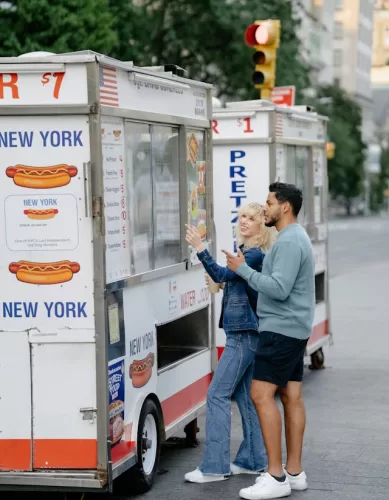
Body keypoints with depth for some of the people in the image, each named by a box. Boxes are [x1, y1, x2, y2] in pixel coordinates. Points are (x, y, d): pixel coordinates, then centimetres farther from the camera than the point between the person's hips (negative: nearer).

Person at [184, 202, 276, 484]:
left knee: (218, 395, -10)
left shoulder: (255, 255, -14)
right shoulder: (246, 251, 16)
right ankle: (254, 460, 19)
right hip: (244, 333, 10)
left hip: (244, 334, -10)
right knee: (245, 395, 13)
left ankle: (215, 467, -9)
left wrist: (200, 249, -34)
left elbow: (222, 275, -27)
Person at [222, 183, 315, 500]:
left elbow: (279, 289, -24)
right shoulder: (297, 238, 18)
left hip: (281, 330, -11)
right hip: (293, 330, 11)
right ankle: (294, 472, 13)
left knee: (262, 395, -11)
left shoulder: (290, 242, -16)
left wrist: (243, 269, -16)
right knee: (291, 397, 9)